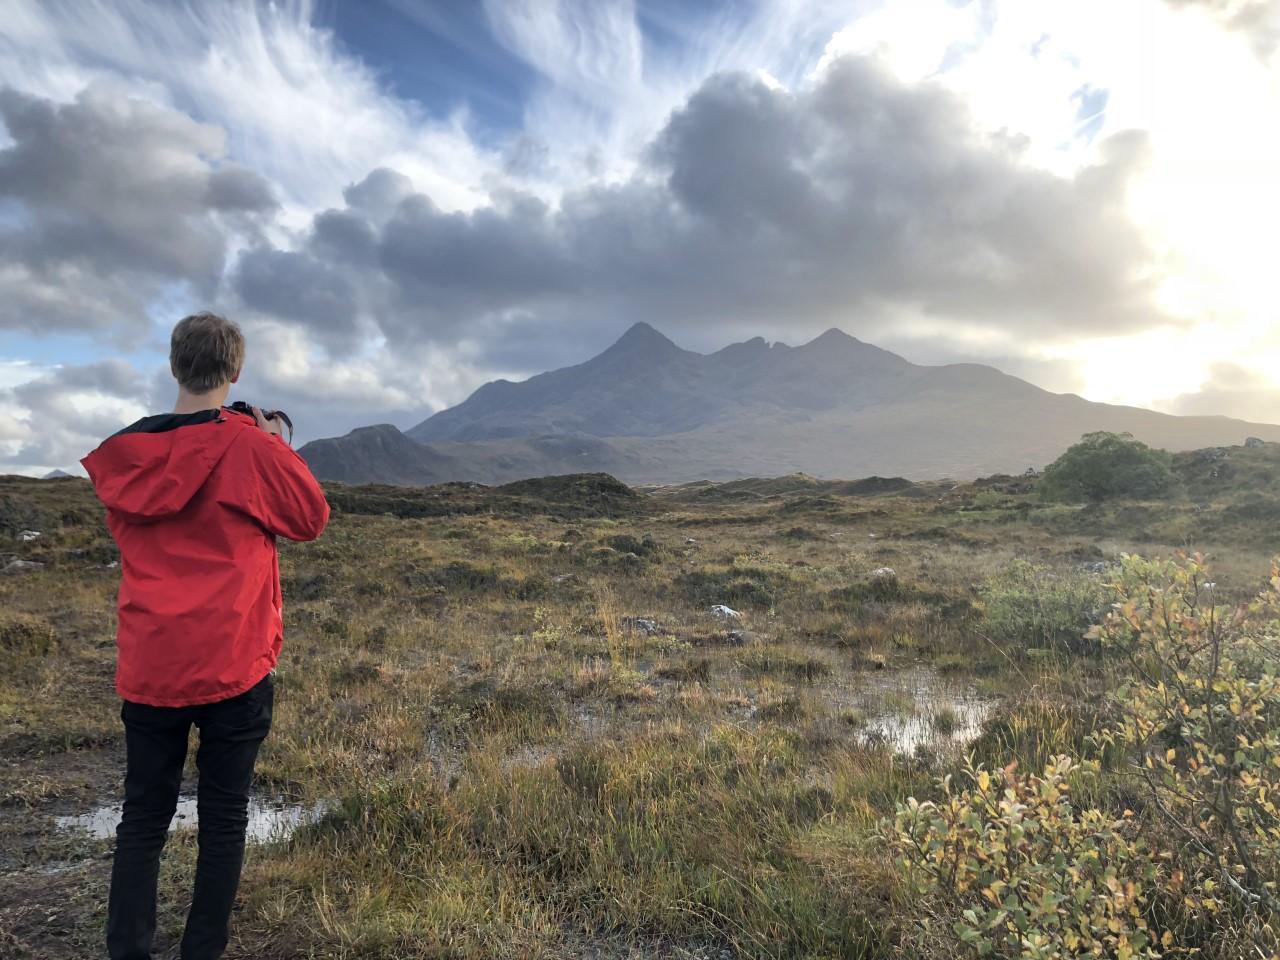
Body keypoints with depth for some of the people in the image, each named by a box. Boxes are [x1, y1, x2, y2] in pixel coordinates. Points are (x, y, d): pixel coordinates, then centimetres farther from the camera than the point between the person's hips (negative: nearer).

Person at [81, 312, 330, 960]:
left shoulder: (125, 452, 4)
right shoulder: (250, 445, -10)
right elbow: (312, 517, 1)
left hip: (147, 665, 4)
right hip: (233, 664, -4)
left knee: (143, 818, 14)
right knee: (223, 819, 9)